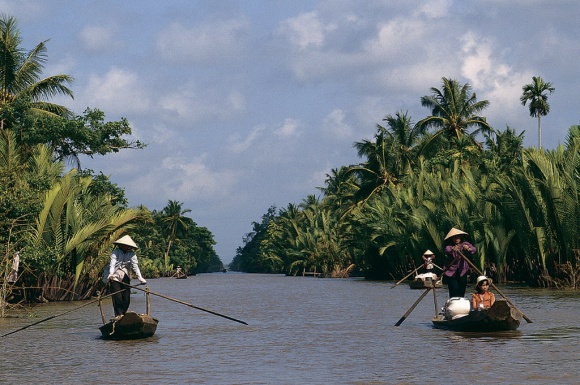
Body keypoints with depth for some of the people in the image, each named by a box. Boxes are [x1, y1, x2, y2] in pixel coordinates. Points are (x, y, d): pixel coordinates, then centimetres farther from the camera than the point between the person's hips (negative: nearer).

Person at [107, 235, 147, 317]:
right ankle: (118, 316, -9)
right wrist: (111, 274, -33)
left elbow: (135, 266, -6)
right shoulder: (115, 252, -2)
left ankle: (122, 315, 11)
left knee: (126, 299, 0)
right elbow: (112, 264, -14)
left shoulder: (132, 254, 4)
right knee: (117, 298, -11)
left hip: (126, 278, 3)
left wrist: (140, 278, -20)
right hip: (115, 277, -3)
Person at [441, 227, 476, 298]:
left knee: (462, 292, 3)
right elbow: (447, 251, -28)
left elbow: (474, 249, -20)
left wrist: (468, 248, -43)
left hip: (462, 271, 2)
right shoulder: (449, 245, -6)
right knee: (454, 290, -11)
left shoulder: (464, 244, -2)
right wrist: (452, 250, -52)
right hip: (451, 271, -2)